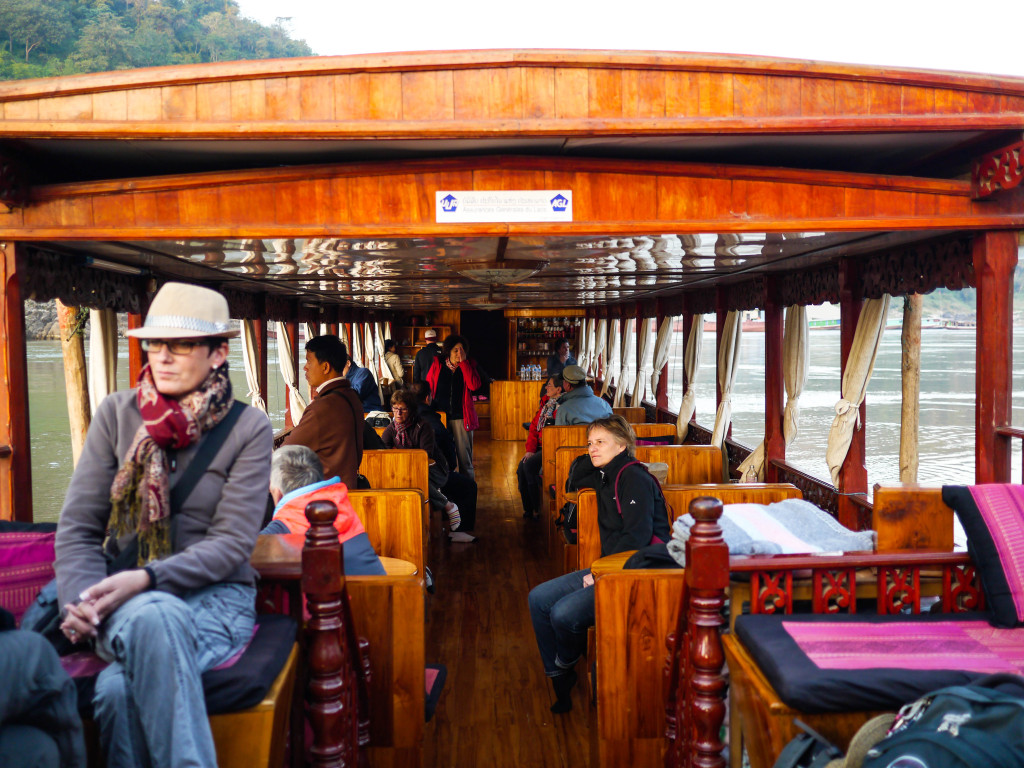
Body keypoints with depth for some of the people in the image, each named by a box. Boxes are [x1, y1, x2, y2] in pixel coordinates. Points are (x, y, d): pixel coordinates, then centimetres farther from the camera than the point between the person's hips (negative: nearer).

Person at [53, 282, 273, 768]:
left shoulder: (249, 429, -2)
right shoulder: (117, 413, 6)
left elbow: (233, 542, -9)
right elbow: (78, 526, 3)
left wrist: (147, 578, -23)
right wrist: (81, 600, -15)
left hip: (215, 596, -2)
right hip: (126, 600, 2)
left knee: (122, 687, -32)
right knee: (153, 617, -35)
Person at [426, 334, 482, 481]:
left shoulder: (468, 365, 4)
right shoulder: (437, 364, 5)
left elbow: (474, 385, -14)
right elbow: (428, 387, 9)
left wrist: (463, 362, -13)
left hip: (461, 417, -1)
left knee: (464, 455, -1)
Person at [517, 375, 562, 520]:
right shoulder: (545, 403, 16)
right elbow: (534, 427, 13)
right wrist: (530, 450, 2)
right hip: (539, 448, 8)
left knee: (530, 465, -25)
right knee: (522, 467, -13)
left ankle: (537, 510, -13)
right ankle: (528, 509, -5)